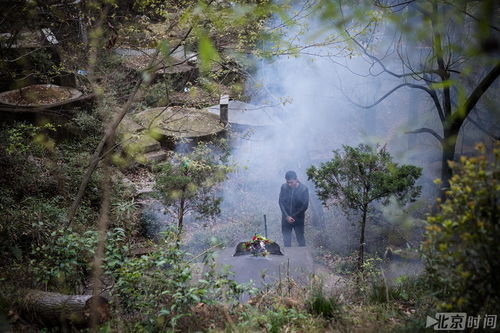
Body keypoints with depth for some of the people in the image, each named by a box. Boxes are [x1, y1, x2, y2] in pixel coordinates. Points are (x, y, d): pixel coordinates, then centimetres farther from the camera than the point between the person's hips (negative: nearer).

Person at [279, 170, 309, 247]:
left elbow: (305, 205, -12)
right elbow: (281, 202, -5)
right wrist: (287, 216, -15)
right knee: (286, 239, 9)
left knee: (300, 239, 5)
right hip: (286, 218, 2)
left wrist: (294, 216, -12)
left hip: (298, 219, -2)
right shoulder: (284, 187, -8)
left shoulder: (304, 189, -14)